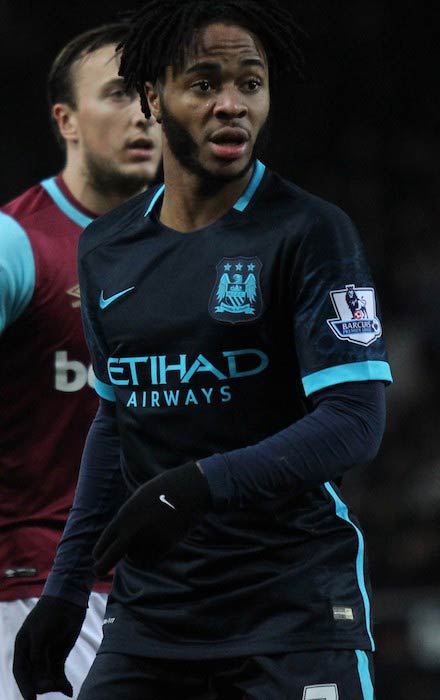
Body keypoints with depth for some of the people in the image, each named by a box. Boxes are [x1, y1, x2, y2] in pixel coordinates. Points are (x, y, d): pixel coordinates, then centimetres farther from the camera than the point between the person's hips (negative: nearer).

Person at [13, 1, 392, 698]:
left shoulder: (311, 232, -7)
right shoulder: (105, 249, 11)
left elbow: (355, 421, -15)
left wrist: (200, 484, -27)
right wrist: (67, 587, 16)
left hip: (295, 616, -5)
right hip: (151, 610, 5)